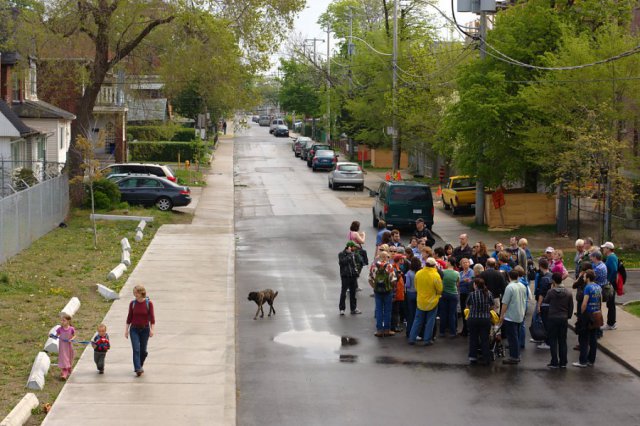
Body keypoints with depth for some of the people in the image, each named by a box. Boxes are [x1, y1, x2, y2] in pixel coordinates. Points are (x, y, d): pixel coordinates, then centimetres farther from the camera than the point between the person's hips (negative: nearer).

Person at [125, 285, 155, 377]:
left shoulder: (149, 303, -6)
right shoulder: (132, 303, -1)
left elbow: (152, 317, -5)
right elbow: (129, 317, 5)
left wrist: (152, 329, -13)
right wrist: (126, 329, 3)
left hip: (145, 329, 0)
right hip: (134, 329, 0)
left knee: (143, 351, 7)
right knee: (136, 349, -12)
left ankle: (140, 365, 31)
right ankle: (138, 369, -15)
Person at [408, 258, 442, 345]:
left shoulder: (418, 273, -8)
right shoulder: (436, 275, -19)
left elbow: (415, 286, 5)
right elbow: (440, 290, -12)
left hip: (420, 301, 3)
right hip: (432, 302, -3)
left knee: (418, 321, 14)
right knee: (430, 322, 9)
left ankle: (412, 338, 14)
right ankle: (427, 340, 12)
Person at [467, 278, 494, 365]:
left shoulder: (472, 295, -10)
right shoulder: (489, 294, -5)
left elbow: (467, 305, 4)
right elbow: (492, 306, 4)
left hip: (473, 319, -1)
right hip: (486, 319, 1)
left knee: (473, 339, 12)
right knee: (485, 339, 8)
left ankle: (473, 357, 15)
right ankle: (486, 358, 9)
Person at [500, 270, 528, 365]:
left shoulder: (509, 287, -17)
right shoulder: (522, 287, 6)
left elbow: (505, 303, -17)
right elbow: (524, 301, 16)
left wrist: (502, 315, -9)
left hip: (510, 317, -8)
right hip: (520, 316, 8)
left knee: (512, 337, -2)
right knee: (515, 336, 17)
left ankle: (514, 357, -1)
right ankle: (517, 355, 20)